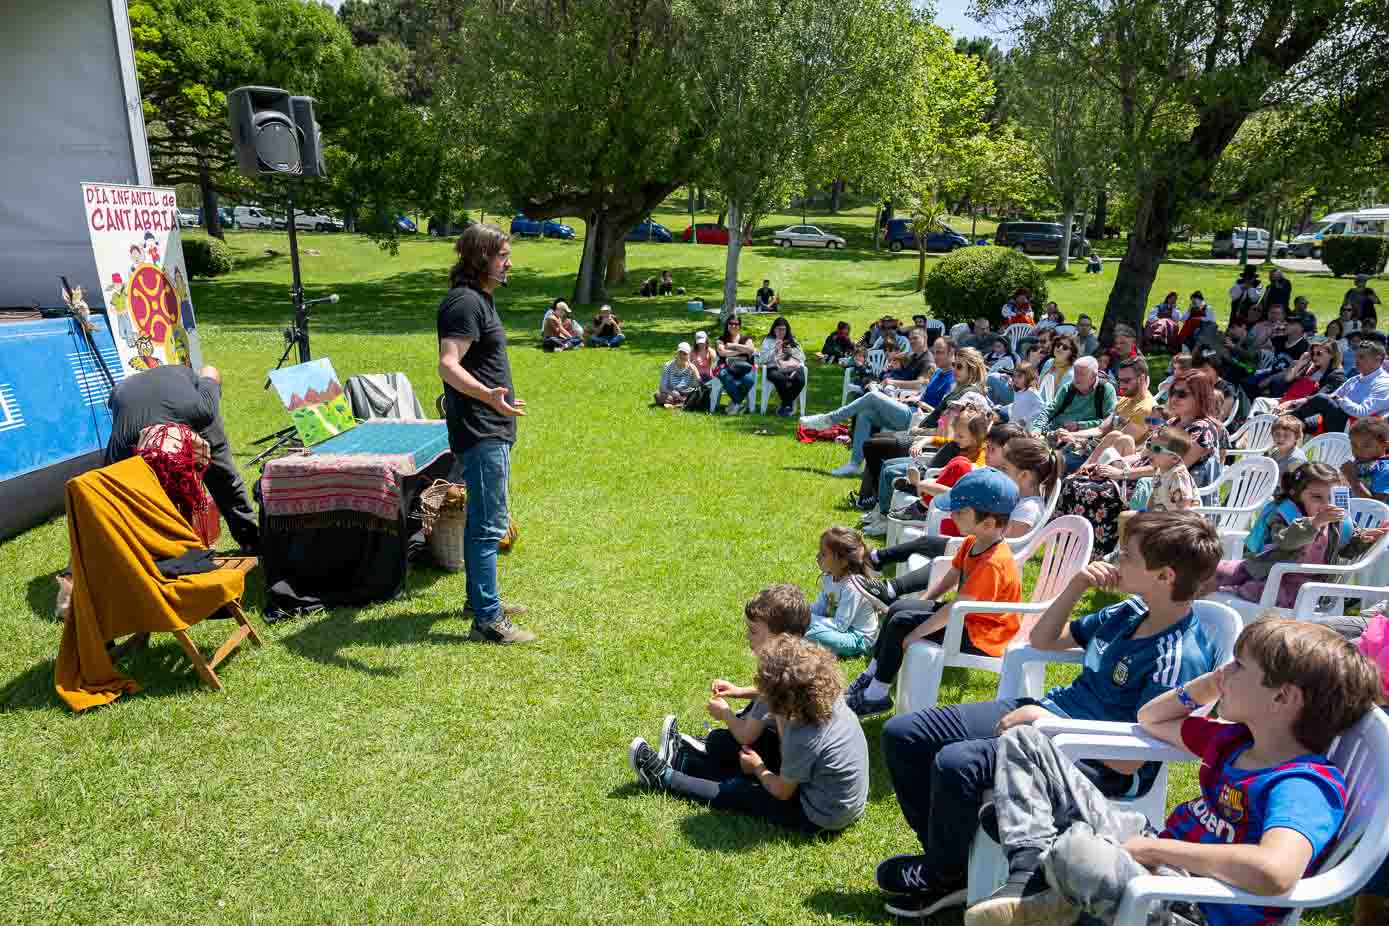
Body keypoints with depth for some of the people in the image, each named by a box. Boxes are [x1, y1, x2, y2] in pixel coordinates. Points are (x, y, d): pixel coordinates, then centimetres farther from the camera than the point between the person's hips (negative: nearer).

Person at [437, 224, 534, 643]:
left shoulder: (480, 298, 15)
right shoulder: (465, 301, -17)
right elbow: (448, 366, -28)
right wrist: (488, 396, -43)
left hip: (492, 428, 11)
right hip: (480, 432, -11)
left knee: (481, 518, 18)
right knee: (489, 524, -7)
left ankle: (480, 597, 31)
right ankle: (487, 619, 0)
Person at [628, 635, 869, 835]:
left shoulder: (803, 738, -33)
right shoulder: (831, 699, -12)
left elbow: (782, 792, -15)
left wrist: (758, 769, 3)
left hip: (820, 819, -7)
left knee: (736, 791, 6)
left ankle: (665, 778, 25)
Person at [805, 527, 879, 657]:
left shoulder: (852, 587, -27)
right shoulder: (829, 578, -2)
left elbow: (839, 626, -26)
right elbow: (819, 607, 7)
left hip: (858, 640, -9)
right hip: (841, 627, 9)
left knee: (813, 633, -31)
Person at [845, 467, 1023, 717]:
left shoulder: (992, 564, -30)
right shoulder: (972, 543, 0)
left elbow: (955, 610, -30)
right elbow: (948, 579, 11)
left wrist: (914, 635, -24)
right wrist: (918, 607, 4)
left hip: (979, 634, -10)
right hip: (967, 616, 10)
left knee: (900, 623, -15)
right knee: (899, 608, 5)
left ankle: (876, 695, -2)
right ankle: (871, 675, 13)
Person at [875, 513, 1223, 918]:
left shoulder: (1180, 658, -19)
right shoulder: (1132, 611, 6)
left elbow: (1127, 762, -22)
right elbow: (1041, 639, 17)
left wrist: (1047, 721, -18)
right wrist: (1077, 586, 3)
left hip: (1096, 762, -9)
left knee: (956, 763, -33)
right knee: (902, 734, -2)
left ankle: (942, 876, -4)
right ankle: (947, 855, 11)